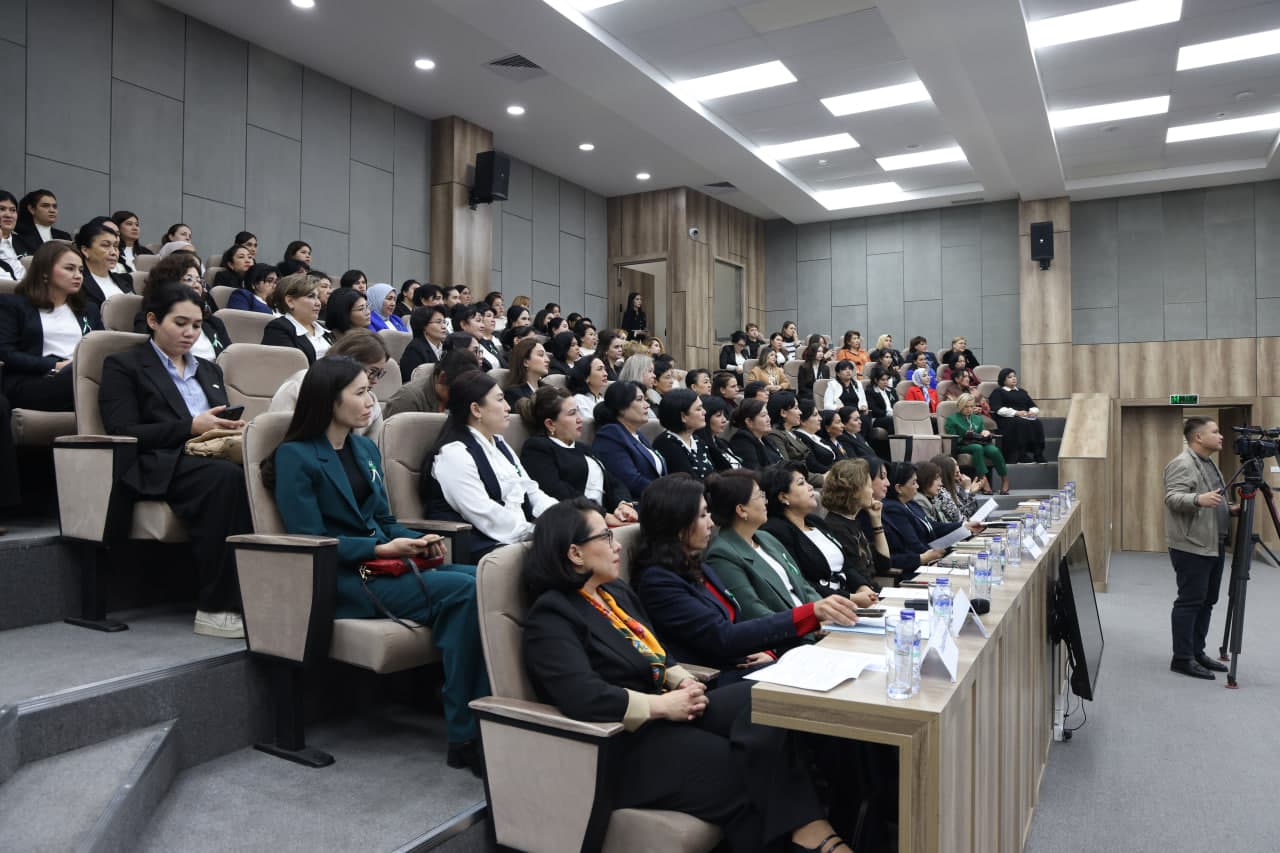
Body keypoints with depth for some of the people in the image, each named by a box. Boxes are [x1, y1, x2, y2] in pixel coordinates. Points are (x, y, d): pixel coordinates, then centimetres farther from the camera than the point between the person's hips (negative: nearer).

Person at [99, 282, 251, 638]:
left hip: (213, 462, 5)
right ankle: (216, 607, -35)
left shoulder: (209, 370, 30)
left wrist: (233, 429, -1)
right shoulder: (123, 366, 12)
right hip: (160, 468, -5)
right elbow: (123, 433, -2)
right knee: (226, 476, -38)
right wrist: (190, 427, -13)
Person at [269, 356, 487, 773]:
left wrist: (417, 540, 1)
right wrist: (380, 548, -17)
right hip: (342, 580, -6)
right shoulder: (294, 456, -2)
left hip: (387, 566, 7)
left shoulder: (366, 448, 20)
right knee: (462, 591, -30)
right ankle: (465, 736, -23)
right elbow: (310, 540, -9)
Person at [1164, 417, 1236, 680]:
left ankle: (1197, 653, 21)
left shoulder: (1209, 463, 18)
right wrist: (1198, 500, -40)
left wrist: (1230, 508, 12)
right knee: (1190, 602, -6)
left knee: (1207, 601, 13)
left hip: (1213, 546, 10)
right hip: (1191, 547, -10)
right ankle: (1182, 659, -1)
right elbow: (1172, 498, -24)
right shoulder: (1182, 464, -14)